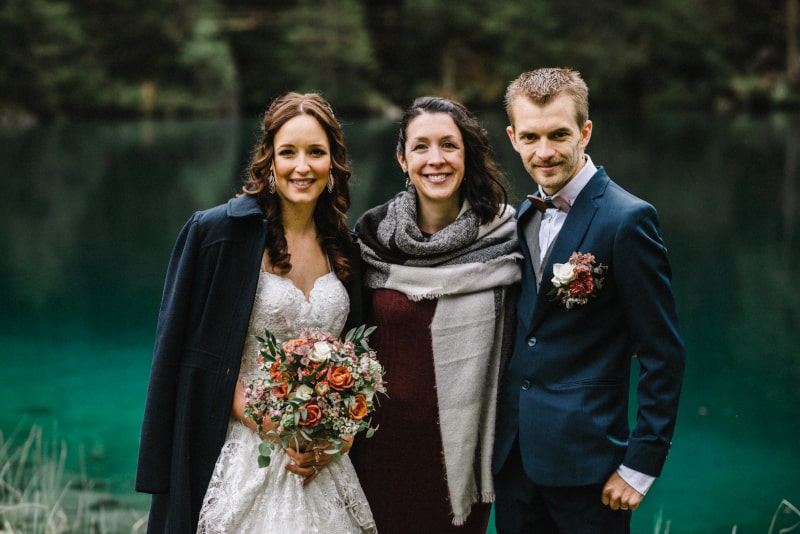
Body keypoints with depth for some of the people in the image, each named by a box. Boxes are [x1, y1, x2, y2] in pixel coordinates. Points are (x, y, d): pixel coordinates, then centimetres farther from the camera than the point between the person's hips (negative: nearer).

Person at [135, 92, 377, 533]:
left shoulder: (343, 248, 7)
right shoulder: (218, 232, -9)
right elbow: (185, 349, -9)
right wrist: (274, 428, -13)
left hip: (323, 461, 4)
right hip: (244, 450, -4)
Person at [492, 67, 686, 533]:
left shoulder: (627, 219, -13)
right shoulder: (523, 217, 9)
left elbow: (664, 354, -13)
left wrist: (641, 464, -13)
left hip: (584, 460, -6)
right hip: (513, 455, 7)